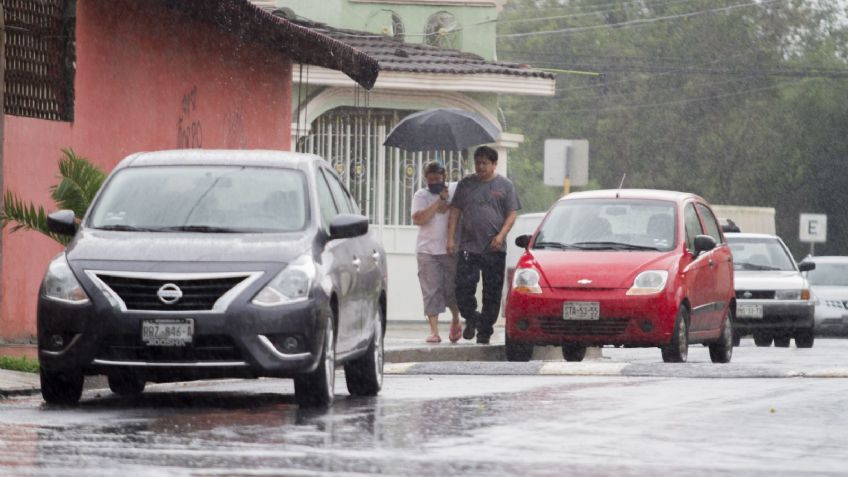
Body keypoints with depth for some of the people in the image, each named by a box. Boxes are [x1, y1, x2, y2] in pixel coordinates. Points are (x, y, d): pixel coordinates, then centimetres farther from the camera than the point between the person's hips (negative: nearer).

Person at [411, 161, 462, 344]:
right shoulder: (421, 196, 3)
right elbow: (418, 219, -12)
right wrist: (439, 201, -13)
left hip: (451, 249, 1)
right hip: (427, 251, -1)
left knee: (452, 290, 3)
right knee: (431, 292, -6)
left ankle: (455, 320, 30)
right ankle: (434, 331, -4)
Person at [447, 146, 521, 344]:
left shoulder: (505, 186, 7)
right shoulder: (465, 184, 9)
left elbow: (511, 214, 4)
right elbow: (455, 212, 10)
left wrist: (501, 235, -12)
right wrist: (450, 238, 1)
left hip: (494, 249, 0)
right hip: (468, 246, 0)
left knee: (492, 294, 1)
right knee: (464, 287, -11)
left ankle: (485, 331, 9)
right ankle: (471, 318, 14)